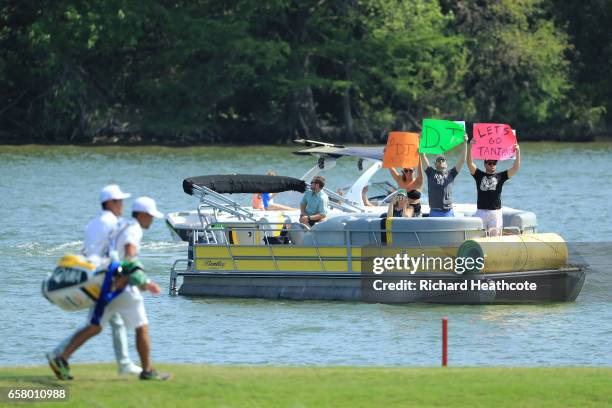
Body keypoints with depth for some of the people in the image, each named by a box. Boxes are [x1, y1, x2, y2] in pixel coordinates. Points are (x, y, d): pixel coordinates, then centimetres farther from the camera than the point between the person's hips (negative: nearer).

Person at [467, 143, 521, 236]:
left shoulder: (500, 176, 9)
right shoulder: (479, 175, 9)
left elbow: (516, 168, 1)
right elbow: (470, 163, -2)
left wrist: (517, 152, -11)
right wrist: (470, 148, -14)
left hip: (496, 212, 0)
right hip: (481, 211, 0)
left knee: (496, 236, 0)